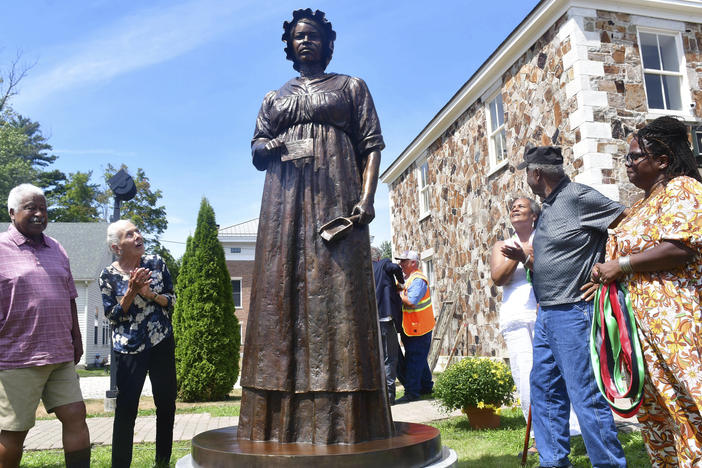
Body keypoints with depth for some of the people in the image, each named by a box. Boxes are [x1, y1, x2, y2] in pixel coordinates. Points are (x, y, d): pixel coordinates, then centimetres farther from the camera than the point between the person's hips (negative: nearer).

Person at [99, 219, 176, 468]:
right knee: (126, 409, -4)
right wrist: (132, 290, -18)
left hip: (162, 344, 2)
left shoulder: (156, 263, 1)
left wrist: (150, 294, -16)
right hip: (128, 349, -2)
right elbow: (113, 315, -5)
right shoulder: (109, 275, -4)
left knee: (166, 405, 9)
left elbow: (171, 300, 3)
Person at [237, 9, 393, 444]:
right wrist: (270, 147, -7)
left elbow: (372, 146, 6)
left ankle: (341, 424, -7)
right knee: (283, 295, -5)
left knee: (337, 295, -10)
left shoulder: (351, 87, 16)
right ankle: (281, 423, -1)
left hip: (335, 198, -3)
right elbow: (257, 152, 18)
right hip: (285, 202, 3)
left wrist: (367, 198, -10)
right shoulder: (274, 98, 24)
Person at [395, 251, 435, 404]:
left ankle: (411, 392, -1)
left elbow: (411, 302, -29)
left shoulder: (418, 280, -19)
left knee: (413, 360, -6)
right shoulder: (405, 277, 12)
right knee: (419, 358, 18)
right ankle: (426, 387, 31)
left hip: (418, 327, -10)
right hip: (409, 327, 10)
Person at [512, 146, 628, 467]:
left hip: (573, 312, -10)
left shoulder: (578, 196, -11)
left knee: (585, 394, -5)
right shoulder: (547, 207, 16)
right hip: (546, 314, 10)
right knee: (544, 388, 13)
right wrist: (523, 259, 8)